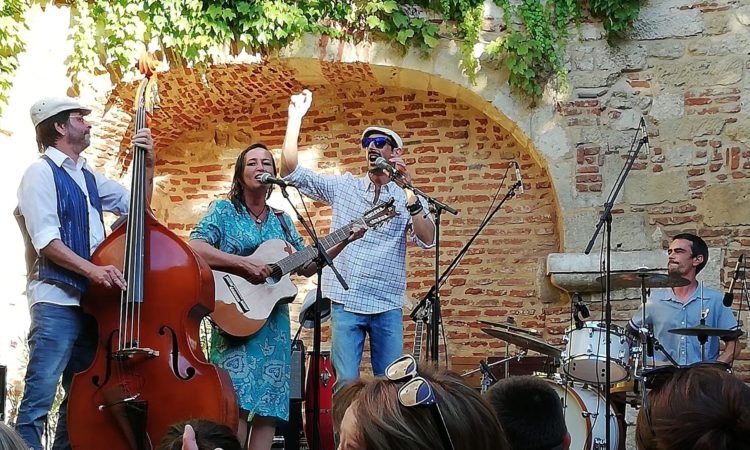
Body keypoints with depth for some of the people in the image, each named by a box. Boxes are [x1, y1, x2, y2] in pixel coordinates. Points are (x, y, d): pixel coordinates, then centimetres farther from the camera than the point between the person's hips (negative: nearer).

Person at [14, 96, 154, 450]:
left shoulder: (88, 177, 19)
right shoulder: (42, 172, -5)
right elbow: (46, 240, -15)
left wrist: (148, 164, 8)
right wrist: (91, 269, -27)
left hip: (90, 300, 8)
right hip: (56, 302, -8)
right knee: (39, 397, -12)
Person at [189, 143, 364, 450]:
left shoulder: (282, 221, 15)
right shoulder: (224, 210, 0)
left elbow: (307, 267, 18)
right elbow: (194, 249, -15)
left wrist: (345, 242, 8)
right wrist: (244, 264, -22)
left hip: (274, 322, 5)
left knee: (269, 404, 1)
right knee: (237, 402, -15)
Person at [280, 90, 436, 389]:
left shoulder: (408, 198, 6)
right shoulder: (343, 187, 9)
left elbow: (428, 240, -9)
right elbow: (290, 172, 1)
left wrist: (409, 196, -21)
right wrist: (295, 119, -8)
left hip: (388, 307, 0)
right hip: (346, 303, 0)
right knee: (346, 383, -6)